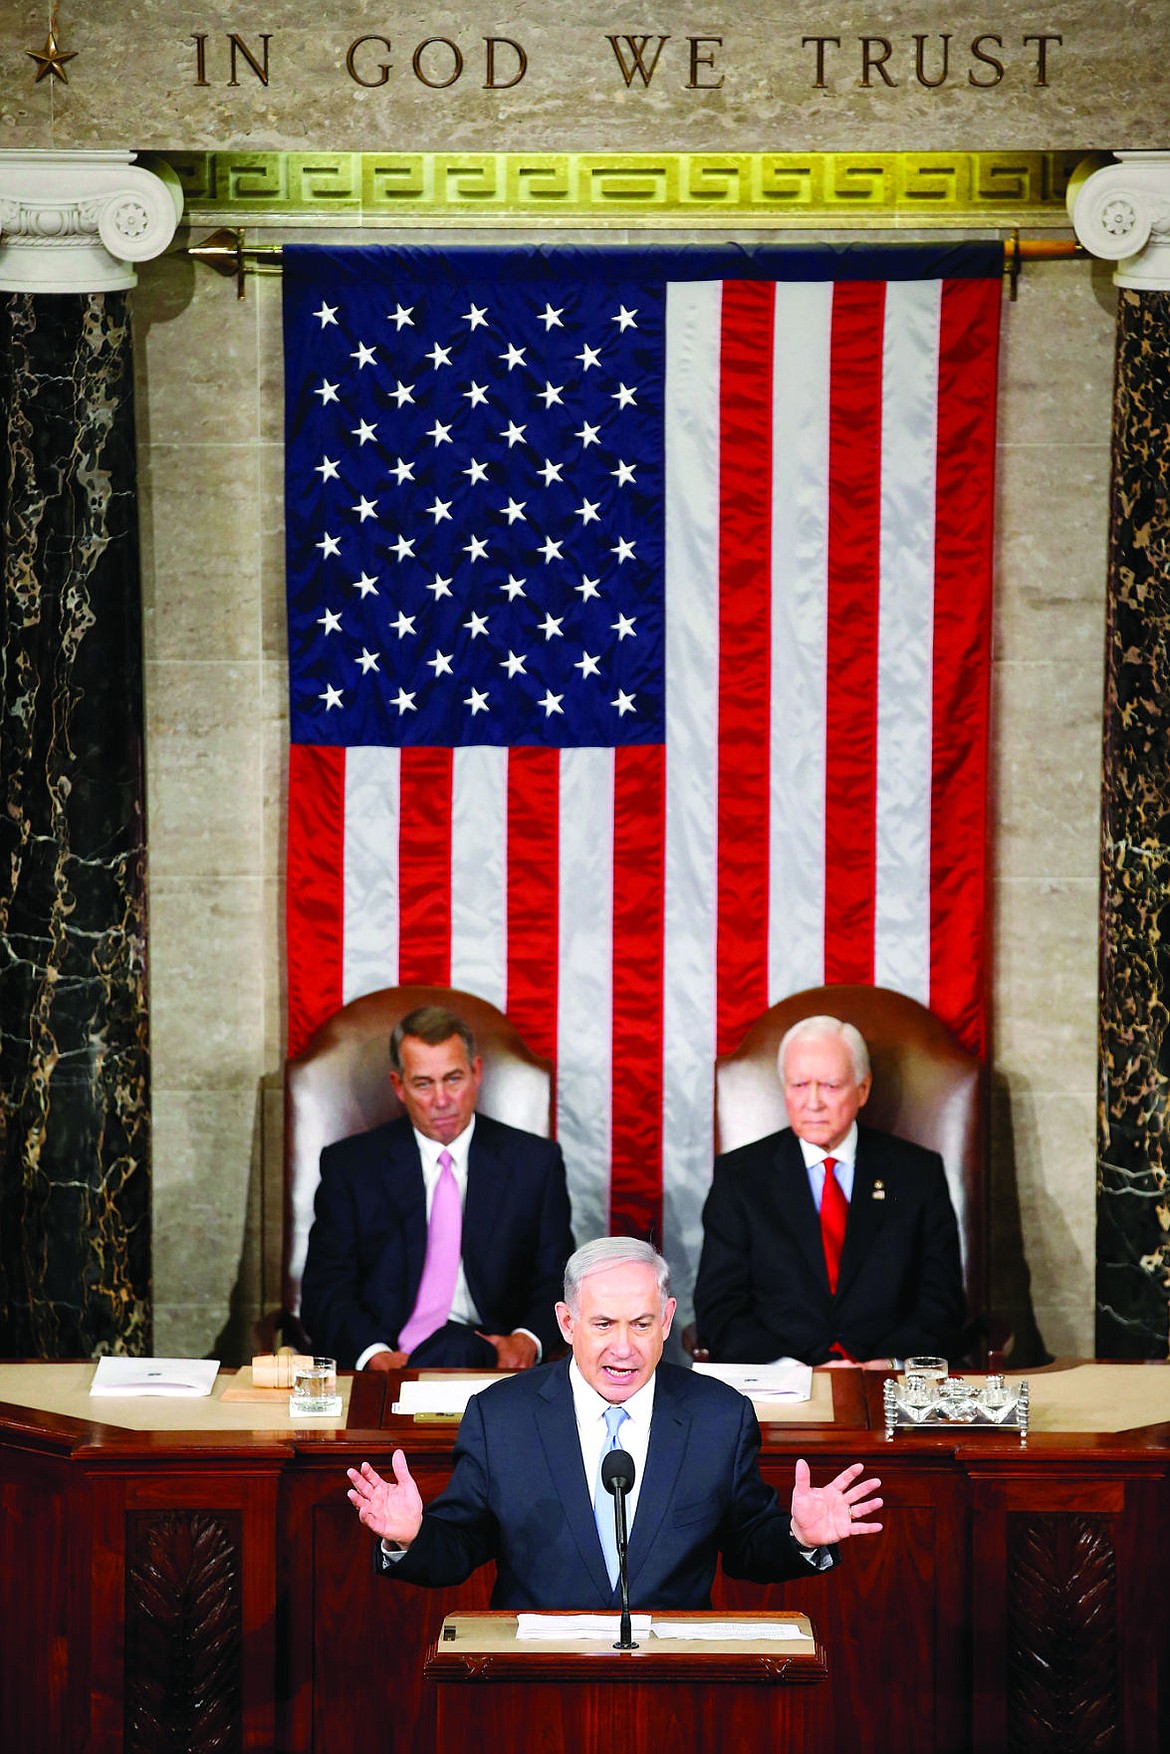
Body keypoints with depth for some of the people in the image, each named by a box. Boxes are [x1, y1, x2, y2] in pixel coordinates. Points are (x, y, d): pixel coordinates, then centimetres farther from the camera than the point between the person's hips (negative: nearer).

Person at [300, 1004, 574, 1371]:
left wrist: (528, 1340, -13)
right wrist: (372, 1353, -18)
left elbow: (557, 1283, 11)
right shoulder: (349, 1165, 10)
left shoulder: (534, 1162, 12)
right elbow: (325, 1290, 3)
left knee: (459, 1348, -36)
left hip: (489, 1354, 2)